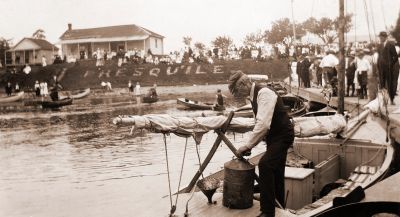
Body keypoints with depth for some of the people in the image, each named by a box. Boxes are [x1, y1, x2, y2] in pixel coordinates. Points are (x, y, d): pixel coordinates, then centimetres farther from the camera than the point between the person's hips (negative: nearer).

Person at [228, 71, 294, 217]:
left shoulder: (264, 93, -24)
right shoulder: (254, 95, 6)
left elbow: (263, 124, -33)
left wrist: (248, 146, -28)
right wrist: (251, 144, 5)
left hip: (282, 136, -10)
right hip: (274, 136, 10)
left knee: (265, 165, -24)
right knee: (275, 170, 20)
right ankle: (280, 204, 40)